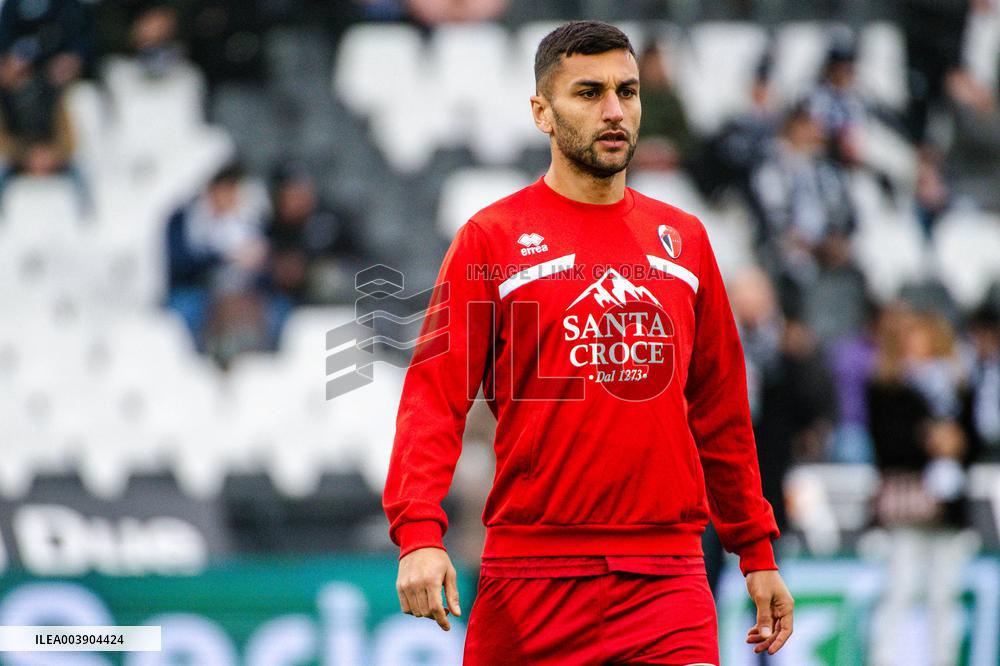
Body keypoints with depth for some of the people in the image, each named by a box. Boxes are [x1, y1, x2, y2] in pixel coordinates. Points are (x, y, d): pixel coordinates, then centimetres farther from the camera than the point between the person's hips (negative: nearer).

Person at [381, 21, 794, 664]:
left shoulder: (683, 238, 14)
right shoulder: (492, 237, 2)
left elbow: (721, 411, 19)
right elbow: (435, 394, -4)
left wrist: (757, 551, 17)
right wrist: (419, 532, -18)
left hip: (667, 579, 2)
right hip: (530, 576, -2)